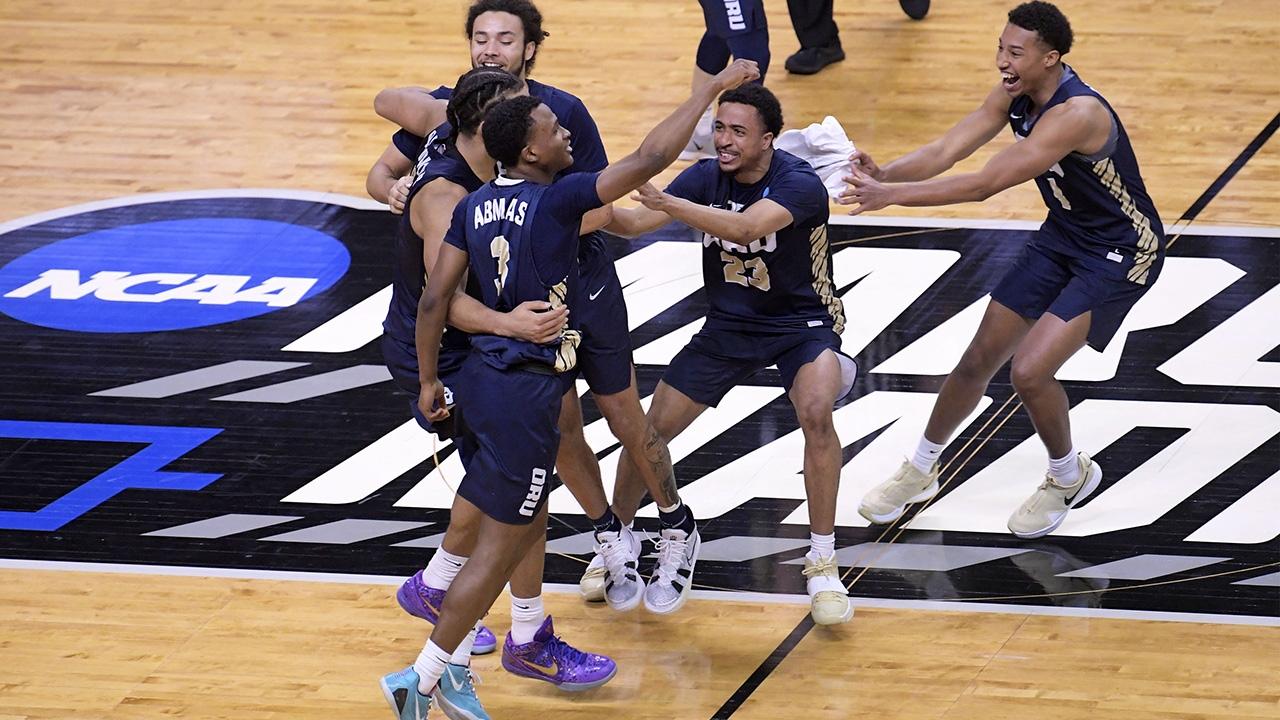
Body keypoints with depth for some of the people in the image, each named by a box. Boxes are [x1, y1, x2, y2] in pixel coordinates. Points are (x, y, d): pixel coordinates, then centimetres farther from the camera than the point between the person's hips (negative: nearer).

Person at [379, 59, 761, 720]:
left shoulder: (474, 207, 3)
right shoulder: (556, 200, -17)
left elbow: (435, 298, 4)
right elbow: (649, 158, -21)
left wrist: (428, 381, 15)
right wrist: (714, 86, -13)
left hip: (483, 374, 8)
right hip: (524, 392, -8)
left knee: (528, 522, 23)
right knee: (499, 548, 0)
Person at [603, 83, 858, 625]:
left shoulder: (799, 184, -26)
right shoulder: (707, 177, -9)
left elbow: (746, 227, -43)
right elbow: (637, 224, -17)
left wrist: (666, 203, -53)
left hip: (802, 323, -5)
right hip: (728, 325, 5)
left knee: (816, 415, -32)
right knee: (651, 429, 1)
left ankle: (823, 567, -21)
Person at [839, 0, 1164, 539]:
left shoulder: (1076, 114, -35)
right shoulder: (1014, 95, -8)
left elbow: (984, 185, -38)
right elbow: (945, 152, -14)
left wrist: (890, 195, -40)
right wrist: (882, 175, -33)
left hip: (1121, 252, -8)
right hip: (1063, 235, 8)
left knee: (1030, 370, -18)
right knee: (980, 359, 11)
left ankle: (1070, 476, 10)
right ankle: (920, 471, 31)